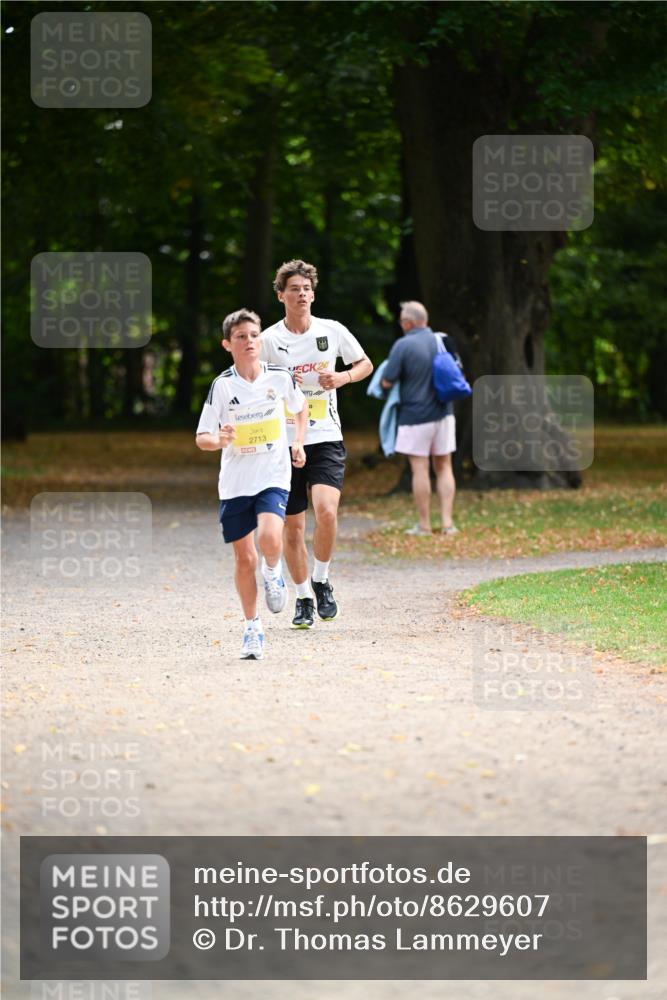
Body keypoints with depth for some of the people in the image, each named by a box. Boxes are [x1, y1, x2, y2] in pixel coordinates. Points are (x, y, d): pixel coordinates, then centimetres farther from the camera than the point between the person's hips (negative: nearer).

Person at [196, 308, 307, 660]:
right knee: (244, 558, 5)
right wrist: (218, 440, -25)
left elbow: (299, 406, 21)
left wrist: (298, 442, 8)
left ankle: (273, 574, 9)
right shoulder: (223, 385, -6)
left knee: (269, 538, -26)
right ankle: (252, 628, 21)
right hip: (235, 482, 1)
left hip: (273, 476, -1)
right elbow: (201, 438, -4)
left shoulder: (280, 377, -2)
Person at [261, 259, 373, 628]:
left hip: (326, 438, 0)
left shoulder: (333, 331, 1)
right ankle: (303, 600, 21)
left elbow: (366, 364, 15)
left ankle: (321, 581, 2)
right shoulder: (268, 340, -1)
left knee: (326, 511, -21)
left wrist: (343, 378, -5)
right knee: (293, 526, 4)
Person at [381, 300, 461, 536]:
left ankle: (424, 525, 5)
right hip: (443, 412, 5)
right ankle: (447, 522, 7)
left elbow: (387, 382, -13)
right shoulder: (443, 341, 2)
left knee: (420, 470, 1)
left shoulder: (403, 346, -14)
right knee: (444, 467, 11)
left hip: (415, 415, -5)